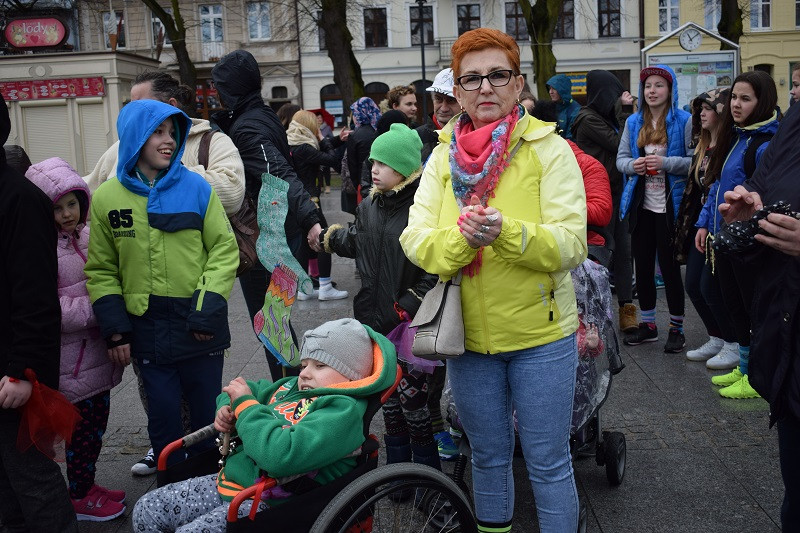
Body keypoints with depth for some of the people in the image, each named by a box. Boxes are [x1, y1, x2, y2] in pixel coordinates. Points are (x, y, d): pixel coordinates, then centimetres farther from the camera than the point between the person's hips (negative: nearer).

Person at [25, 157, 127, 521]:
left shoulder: (88, 235, 5)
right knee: (82, 429, 6)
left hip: (98, 352, 7)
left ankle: (86, 485, 35)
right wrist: (99, 310, -20)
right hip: (71, 361, -7)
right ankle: (80, 497, 24)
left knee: (97, 422, 17)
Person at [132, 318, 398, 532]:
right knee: (146, 510, 5)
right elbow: (247, 389, 29)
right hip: (226, 481, 9)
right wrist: (227, 409, 4)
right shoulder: (289, 387, 10)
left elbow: (281, 455, -31)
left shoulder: (344, 410, -17)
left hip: (270, 503, -9)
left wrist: (245, 404, -17)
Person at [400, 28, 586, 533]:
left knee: (548, 463, 9)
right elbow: (415, 240, -7)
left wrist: (507, 233, -33)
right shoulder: (443, 156, 3)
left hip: (540, 335, -3)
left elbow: (571, 244, -16)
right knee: (489, 457, 19)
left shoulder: (550, 149, -7)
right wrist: (461, 238, -27)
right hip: (469, 335, 3)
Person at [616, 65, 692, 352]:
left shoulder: (683, 121, -5)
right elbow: (621, 158, 10)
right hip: (641, 204, 5)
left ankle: (676, 328, 16)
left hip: (669, 205, -5)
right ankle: (648, 324, 26)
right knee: (642, 265, 11)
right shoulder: (633, 122, 9)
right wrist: (632, 164, -11)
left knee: (669, 265, 1)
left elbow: (695, 160, -9)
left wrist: (666, 163, -21)